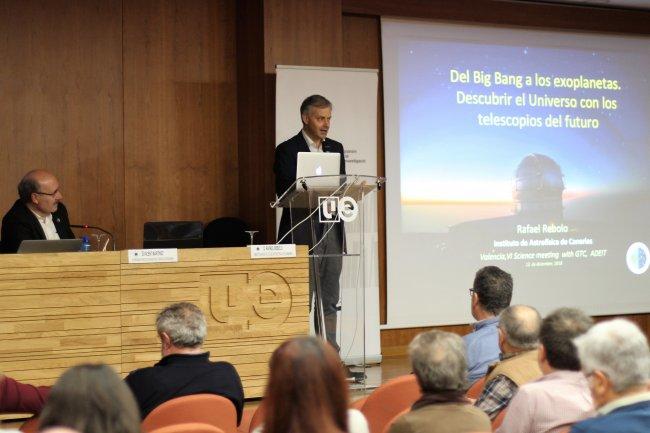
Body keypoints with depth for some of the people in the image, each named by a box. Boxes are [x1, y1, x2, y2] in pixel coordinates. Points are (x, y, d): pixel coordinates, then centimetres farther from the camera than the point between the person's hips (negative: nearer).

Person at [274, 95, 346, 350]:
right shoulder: (287, 150, -1)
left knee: (330, 300, 7)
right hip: (303, 233, -6)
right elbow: (285, 193, -9)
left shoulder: (336, 148, 16)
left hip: (332, 231, 6)